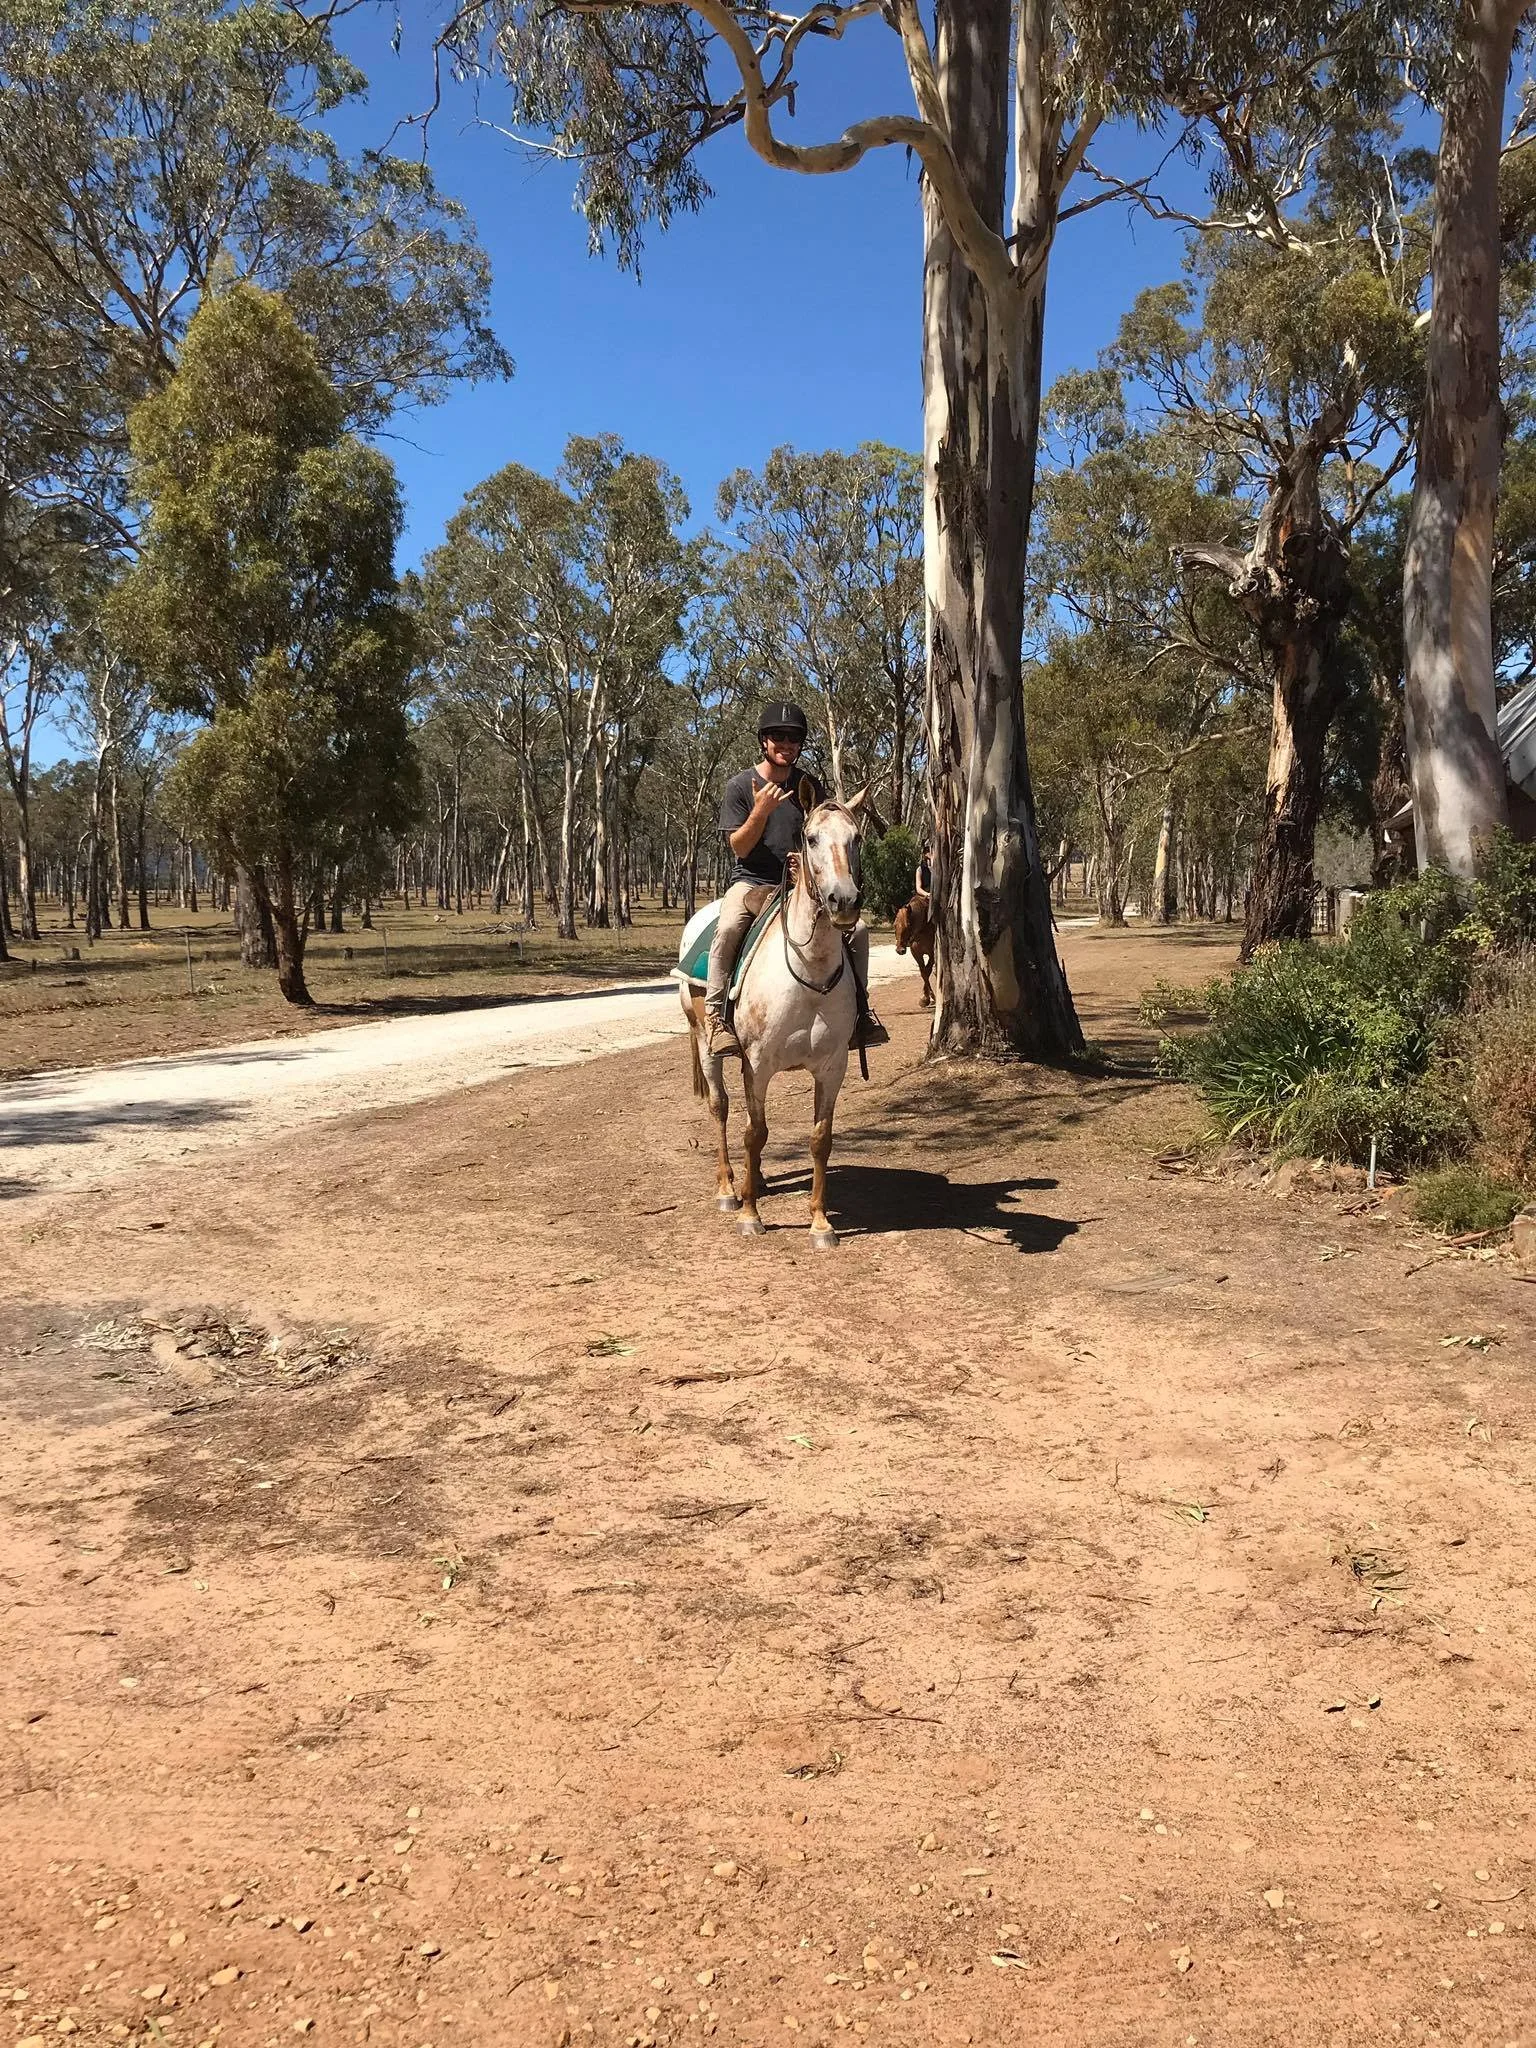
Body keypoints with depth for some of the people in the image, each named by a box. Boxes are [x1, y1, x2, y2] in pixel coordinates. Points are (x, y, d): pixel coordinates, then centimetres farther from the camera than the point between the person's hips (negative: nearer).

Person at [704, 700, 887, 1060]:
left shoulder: (810, 786, 9)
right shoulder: (740, 786, -1)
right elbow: (739, 847, -6)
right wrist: (762, 809, -22)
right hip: (751, 883, -4)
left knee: (857, 927, -13)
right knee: (728, 928, -36)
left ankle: (859, 1006, 0)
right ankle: (716, 1013, -29)